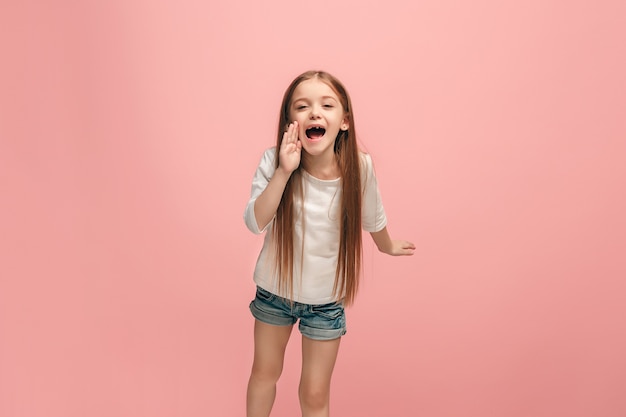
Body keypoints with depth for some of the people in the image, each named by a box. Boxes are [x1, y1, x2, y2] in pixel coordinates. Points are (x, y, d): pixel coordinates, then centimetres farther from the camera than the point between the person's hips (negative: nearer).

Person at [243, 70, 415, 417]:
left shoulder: (359, 167, -20)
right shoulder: (273, 162, -21)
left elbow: (372, 217, 0)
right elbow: (255, 223, -30)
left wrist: (388, 246, 18)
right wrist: (284, 172, -39)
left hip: (326, 300, 0)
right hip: (275, 290, 1)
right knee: (264, 372, 23)